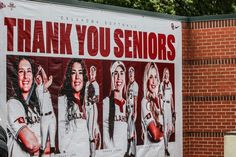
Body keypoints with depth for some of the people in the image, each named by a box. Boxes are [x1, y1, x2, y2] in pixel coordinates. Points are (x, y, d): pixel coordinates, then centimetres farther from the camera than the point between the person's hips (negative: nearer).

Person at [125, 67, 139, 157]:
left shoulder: (135, 85, -11)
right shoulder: (129, 85, 14)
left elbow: (135, 99, -15)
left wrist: (135, 112, -19)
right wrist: (127, 110, 15)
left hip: (133, 108, -9)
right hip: (128, 107, 9)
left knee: (131, 128, -9)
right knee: (132, 129, 10)